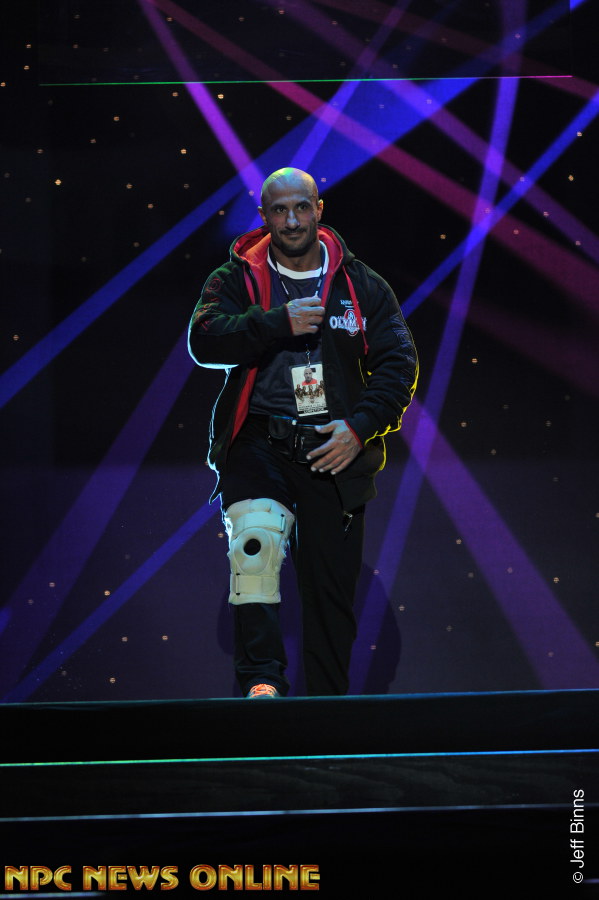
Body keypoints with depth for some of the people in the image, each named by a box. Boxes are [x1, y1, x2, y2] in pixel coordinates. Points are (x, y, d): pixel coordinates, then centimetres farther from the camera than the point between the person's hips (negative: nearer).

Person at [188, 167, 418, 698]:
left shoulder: (361, 285, 8)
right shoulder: (237, 279, 6)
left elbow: (400, 362, 3)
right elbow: (205, 340, -10)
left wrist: (359, 426, -10)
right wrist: (279, 322, -19)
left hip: (335, 450, 2)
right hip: (259, 443, -2)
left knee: (333, 587, 4)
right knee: (256, 538, -28)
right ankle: (261, 680, -23)